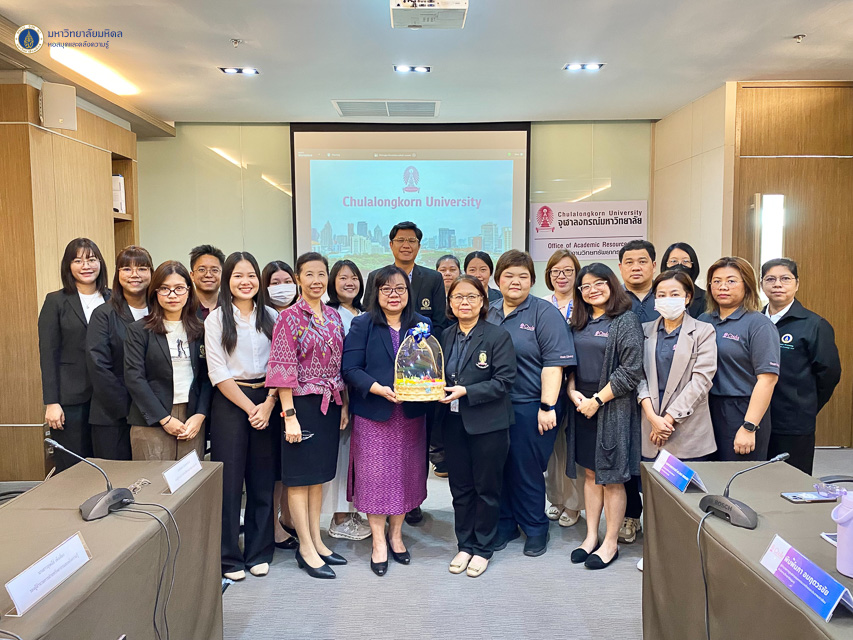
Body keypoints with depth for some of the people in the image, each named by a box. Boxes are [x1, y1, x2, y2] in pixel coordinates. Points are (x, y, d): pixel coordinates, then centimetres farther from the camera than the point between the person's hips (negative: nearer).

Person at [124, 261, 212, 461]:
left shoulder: (200, 330, 10)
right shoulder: (139, 330, 2)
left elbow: (207, 377, 7)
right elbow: (134, 378, -5)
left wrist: (200, 415, -7)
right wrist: (165, 419, -10)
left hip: (192, 421, 2)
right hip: (151, 422, -2)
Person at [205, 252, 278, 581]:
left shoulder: (271, 316, 6)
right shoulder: (216, 319, -1)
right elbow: (218, 373, -6)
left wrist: (268, 404, -8)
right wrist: (250, 408, -9)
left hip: (266, 402, 2)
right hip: (230, 403, -2)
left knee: (262, 480, 8)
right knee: (229, 480, 2)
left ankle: (259, 552, 22)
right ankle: (229, 556, 16)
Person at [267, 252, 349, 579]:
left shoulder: (333, 316, 9)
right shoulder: (289, 317, -9)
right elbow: (283, 368, -13)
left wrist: (344, 404, 10)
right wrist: (289, 414, -17)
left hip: (330, 404, 6)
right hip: (303, 403, -6)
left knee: (319, 473, 14)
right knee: (300, 476, 4)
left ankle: (316, 541, 25)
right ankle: (306, 548, 13)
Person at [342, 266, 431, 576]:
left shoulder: (422, 325, 8)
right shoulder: (362, 326, -1)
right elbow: (350, 369, -7)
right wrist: (378, 389, -21)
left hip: (411, 414, 3)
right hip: (373, 414, -3)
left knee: (407, 472, 10)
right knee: (376, 475, 2)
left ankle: (396, 534, 29)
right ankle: (378, 542, 18)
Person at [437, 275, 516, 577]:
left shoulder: (498, 336, -9)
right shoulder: (445, 336, 8)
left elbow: (503, 380, -14)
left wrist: (466, 391, -21)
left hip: (487, 424, -5)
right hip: (453, 423, 5)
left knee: (487, 488, 9)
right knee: (460, 487, 14)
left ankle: (483, 548, 25)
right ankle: (464, 545, 29)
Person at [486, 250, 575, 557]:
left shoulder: (544, 313, -6)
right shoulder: (489, 313, 11)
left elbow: (554, 363, -12)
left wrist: (547, 407, -17)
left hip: (530, 407, -5)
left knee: (527, 469, 4)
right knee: (500, 467, 12)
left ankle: (535, 529, 24)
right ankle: (505, 524, 30)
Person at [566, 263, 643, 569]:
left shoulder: (626, 321, -8)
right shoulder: (579, 323, 12)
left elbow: (631, 370, -14)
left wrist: (597, 400, -14)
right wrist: (573, 392, -3)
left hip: (613, 407, -6)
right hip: (582, 406, 6)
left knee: (611, 477, 2)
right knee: (591, 473, 13)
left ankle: (610, 542, 15)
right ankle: (591, 536, 23)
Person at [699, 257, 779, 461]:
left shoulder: (759, 324, -7)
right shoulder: (704, 320, 10)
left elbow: (767, 378, -14)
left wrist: (749, 428, -19)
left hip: (743, 413, -5)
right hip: (707, 412, 5)